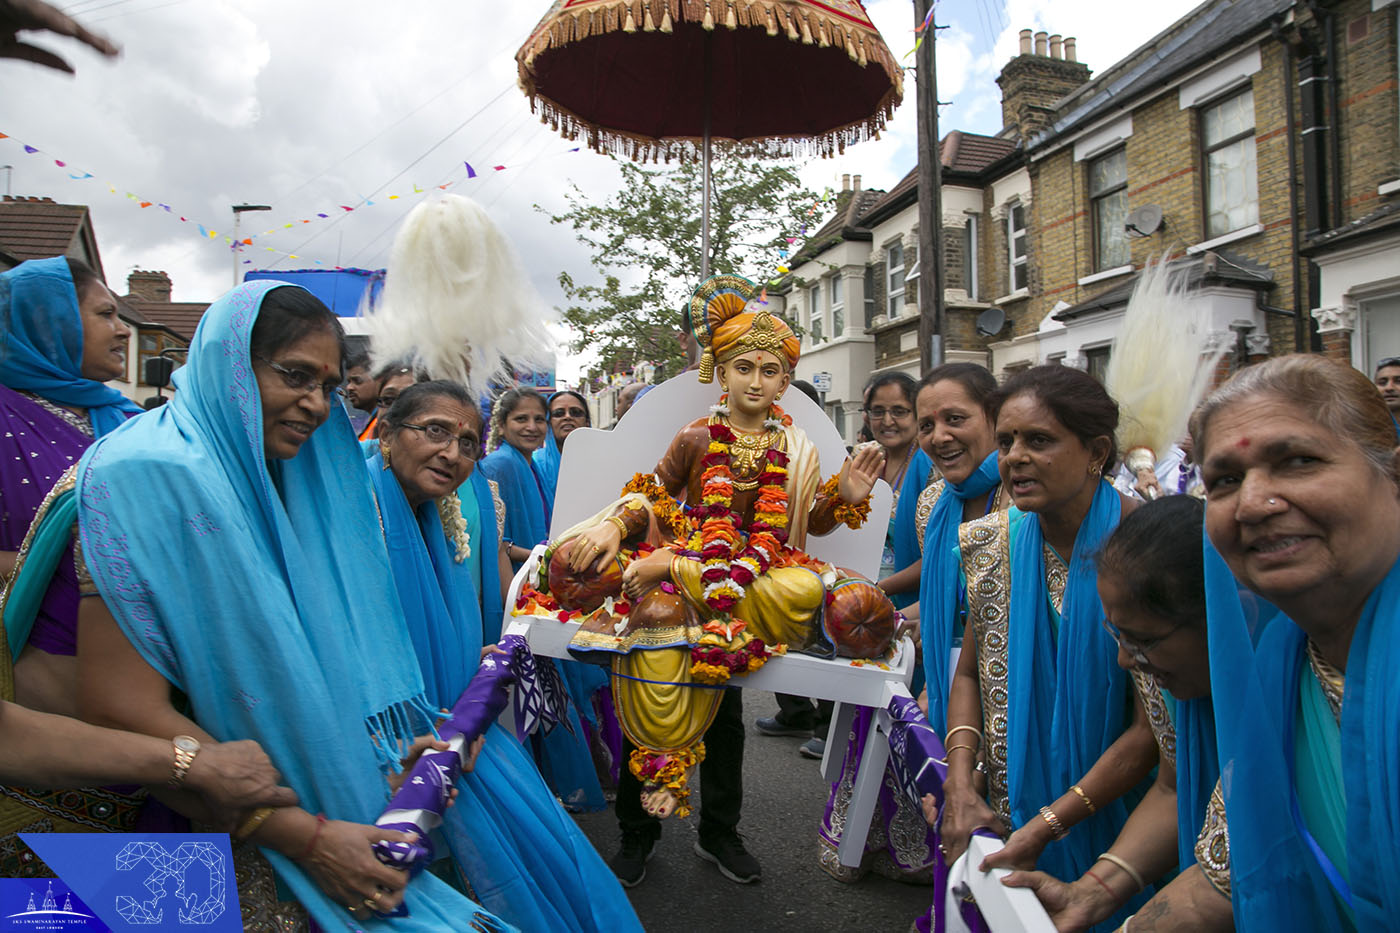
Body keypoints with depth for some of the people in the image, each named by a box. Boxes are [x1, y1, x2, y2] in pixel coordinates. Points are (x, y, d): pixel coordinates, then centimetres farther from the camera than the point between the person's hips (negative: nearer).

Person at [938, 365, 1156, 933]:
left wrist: (1046, 827, -20)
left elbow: (1152, 729, -19)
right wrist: (960, 787, -10)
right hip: (1010, 816, 4)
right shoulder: (998, 543, -5)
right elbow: (970, 673, 4)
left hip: (1111, 818, -4)